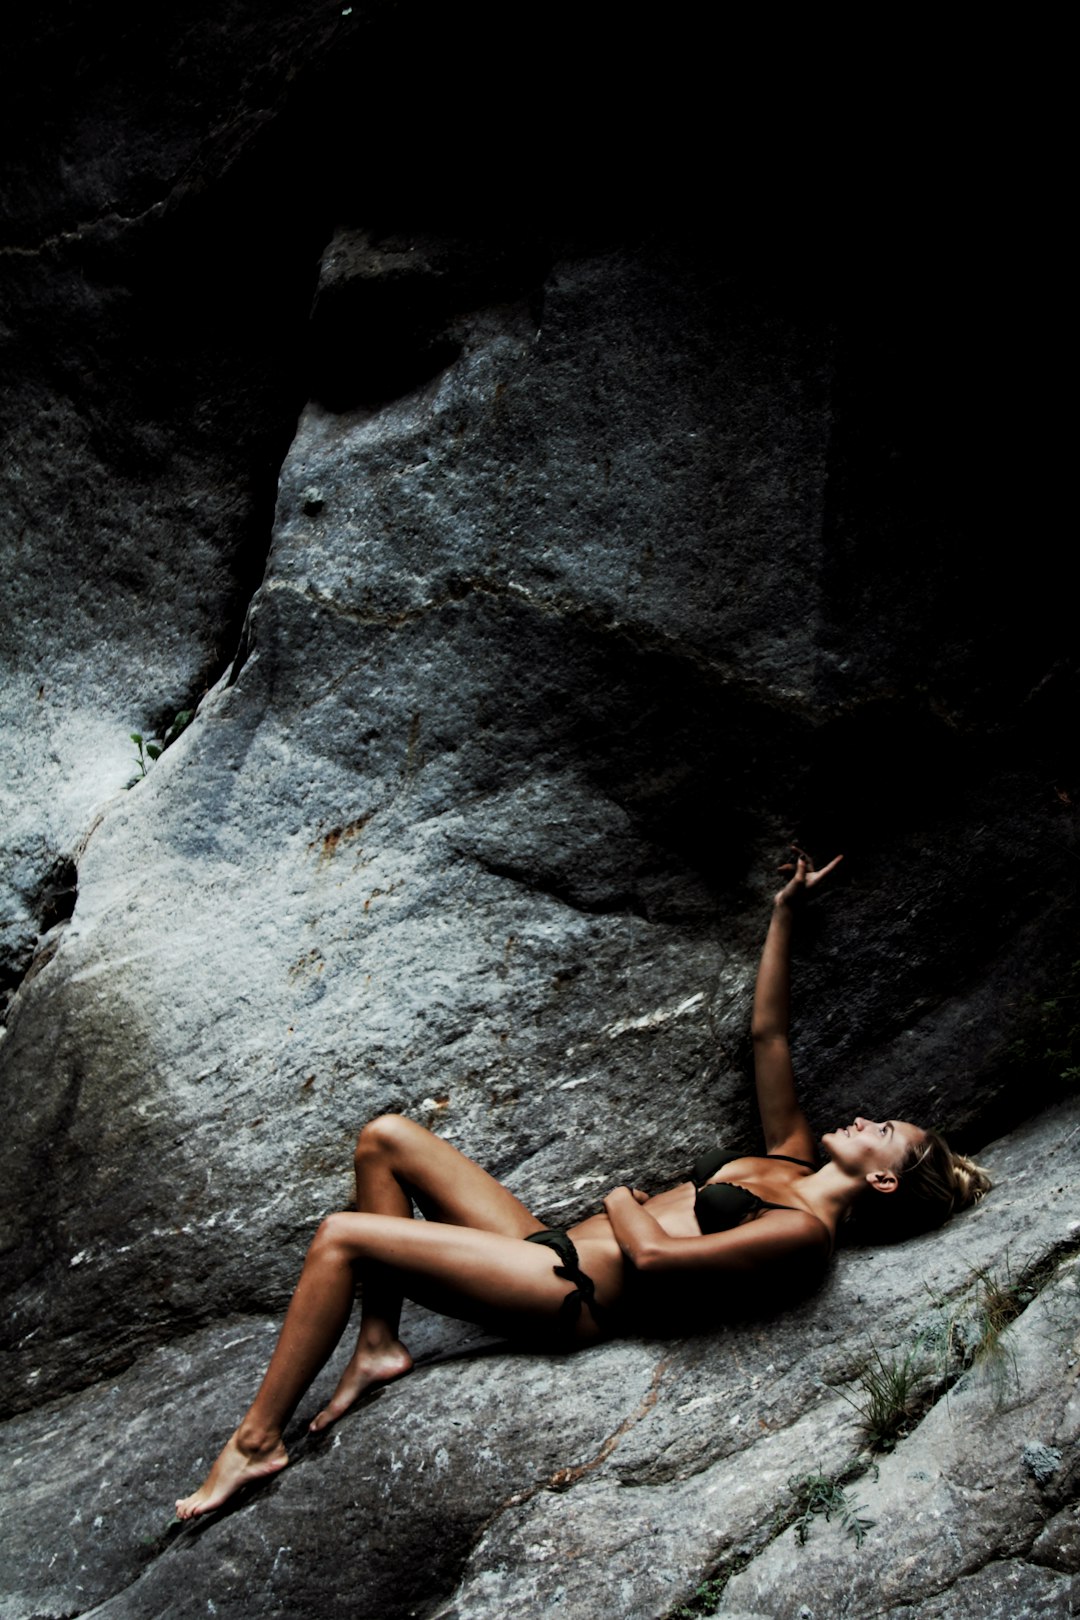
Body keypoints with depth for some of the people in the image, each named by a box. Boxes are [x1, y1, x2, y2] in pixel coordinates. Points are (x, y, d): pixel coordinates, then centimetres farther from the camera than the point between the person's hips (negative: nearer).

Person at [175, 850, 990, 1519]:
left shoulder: (807, 1232, -13)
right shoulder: (794, 1160, 14)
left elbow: (656, 1257, -23)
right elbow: (767, 1035, 15)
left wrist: (624, 1201, -3)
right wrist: (785, 914, 10)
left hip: (571, 1296, -9)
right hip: (556, 1249, 10)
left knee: (340, 1236, -17)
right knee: (388, 1136, 0)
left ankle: (258, 1441, -4)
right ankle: (380, 1345, 4)